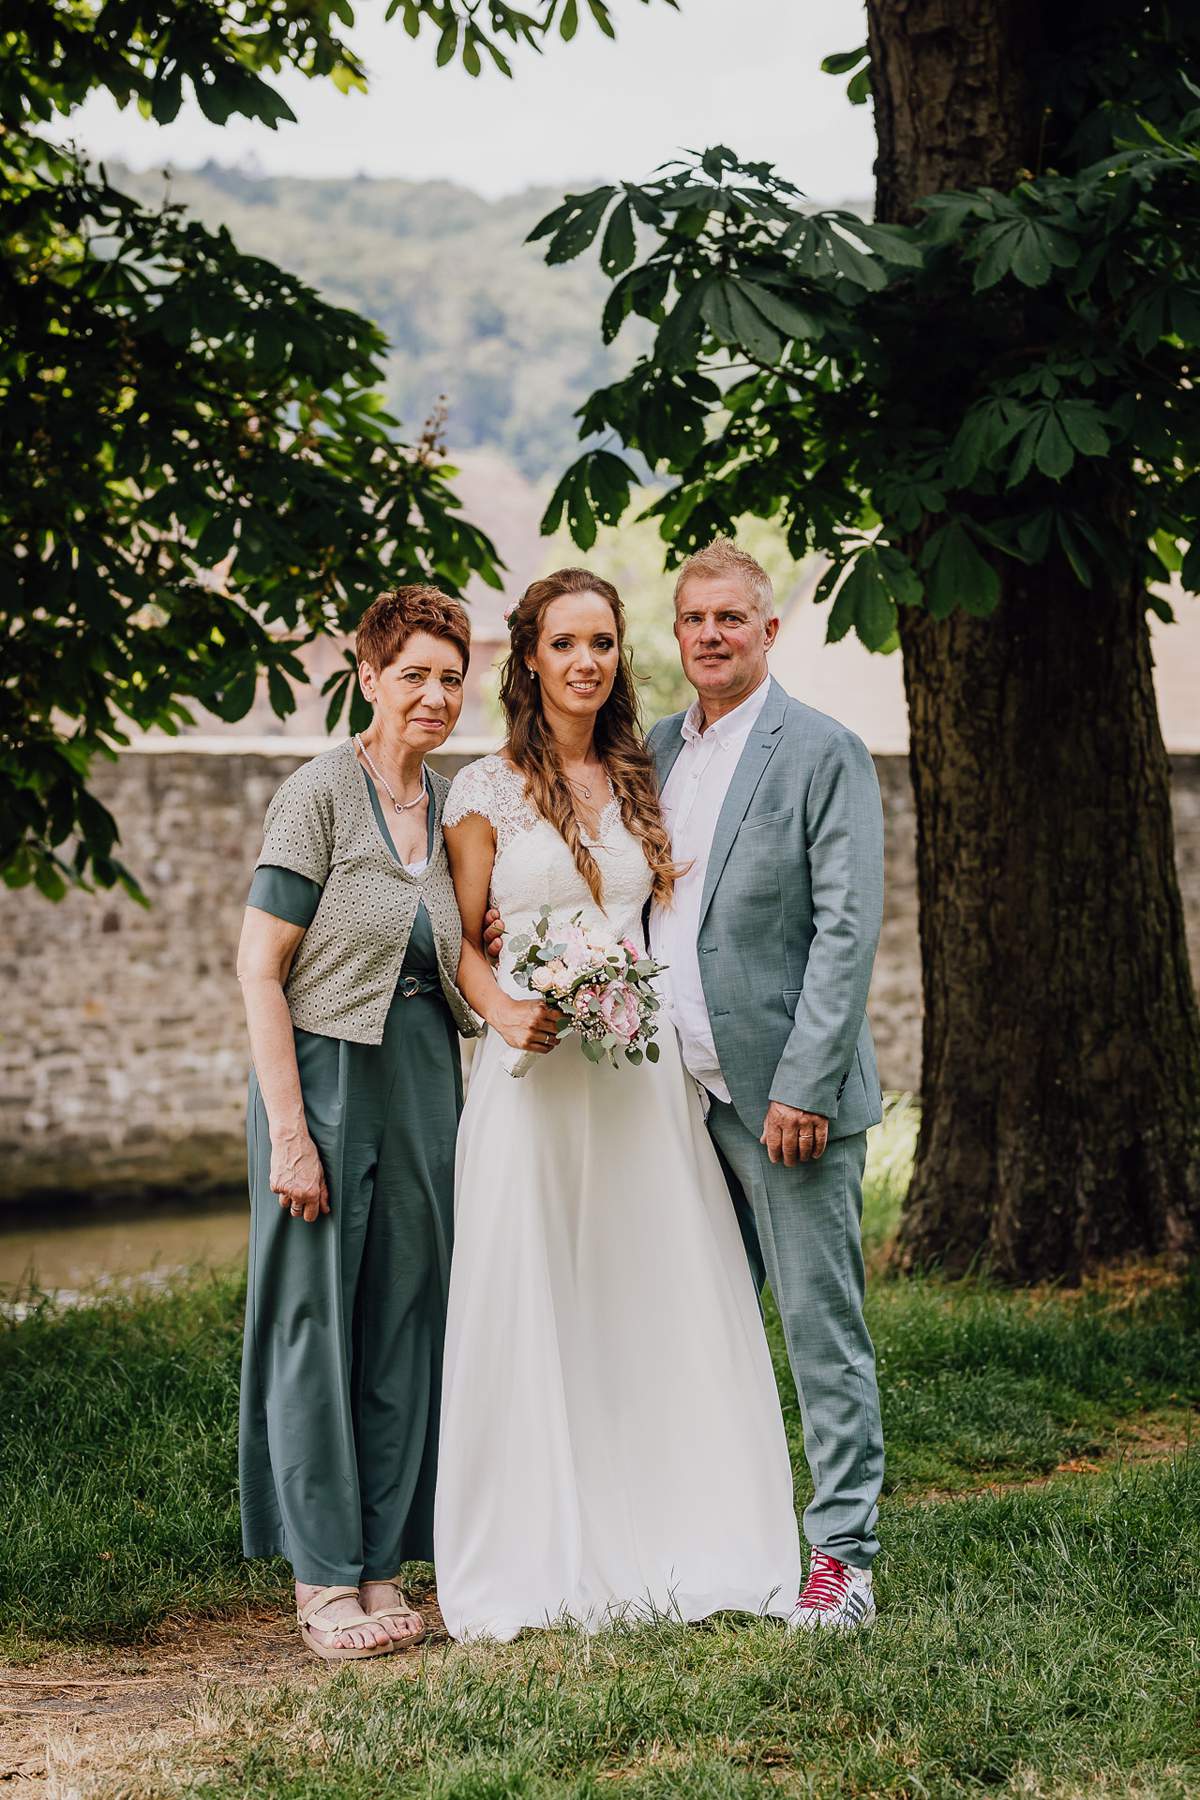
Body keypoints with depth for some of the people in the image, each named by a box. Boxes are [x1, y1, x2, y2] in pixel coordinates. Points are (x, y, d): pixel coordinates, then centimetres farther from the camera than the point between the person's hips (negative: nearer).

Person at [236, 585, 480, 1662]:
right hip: (327, 1075, -6)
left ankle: (382, 1570, 17)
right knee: (315, 1319, 0)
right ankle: (324, 1580, 9)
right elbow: (260, 969, -12)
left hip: (426, 1080, 6)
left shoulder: (455, 806, 10)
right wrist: (288, 1128, -17)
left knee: (405, 1322, 8)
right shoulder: (321, 795, -8)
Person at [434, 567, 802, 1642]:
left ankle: (670, 1544, 12)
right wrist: (504, 1011, -16)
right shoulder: (487, 792, 2)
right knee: (533, 1306, -2)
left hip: (643, 1068, 3)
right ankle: (539, 1557, 7)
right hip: (536, 1070, -3)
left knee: (660, 1300, 2)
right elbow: (463, 941, 2)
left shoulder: (641, 784, 13)